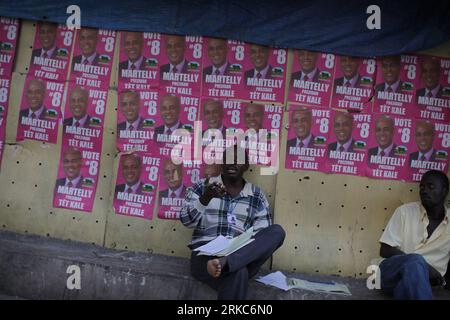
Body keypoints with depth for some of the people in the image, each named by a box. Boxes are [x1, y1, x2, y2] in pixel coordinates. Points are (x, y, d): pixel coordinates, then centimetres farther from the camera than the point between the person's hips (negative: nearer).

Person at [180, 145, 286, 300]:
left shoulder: (257, 196, 13)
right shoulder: (202, 187, 10)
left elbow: (263, 235, 7)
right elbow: (187, 220, -2)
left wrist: (247, 242, -17)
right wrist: (205, 199, -21)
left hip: (241, 257, 4)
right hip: (206, 253, -4)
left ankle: (224, 263, -40)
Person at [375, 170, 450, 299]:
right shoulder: (405, 211, 0)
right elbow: (385, 250, -5)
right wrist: (423, 266, -14)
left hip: (425, 279, 1)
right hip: (391, 273, 0)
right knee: (415, 260, -34)